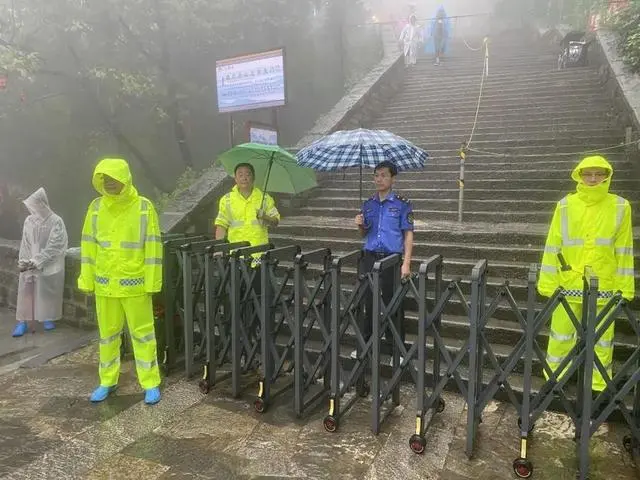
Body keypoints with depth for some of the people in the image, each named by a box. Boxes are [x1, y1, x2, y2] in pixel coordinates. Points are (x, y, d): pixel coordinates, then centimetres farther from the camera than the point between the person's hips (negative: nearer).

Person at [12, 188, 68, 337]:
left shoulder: (56, 221, -10)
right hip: (30, 264, 4)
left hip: (49, 266, -4)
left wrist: (35, 262, -17)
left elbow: (53, 247, -14)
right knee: (25, 290, -2)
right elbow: (25, 244, 7)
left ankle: (48, 318, 18)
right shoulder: (28, 221, 4)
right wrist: (23, 262, -7)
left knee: (48, 292, 2)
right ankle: (22, 321, 3)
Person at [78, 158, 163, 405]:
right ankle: (108, 381, 32)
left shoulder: (144, 207, -8)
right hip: (104, 284, 4)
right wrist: (87, 280, 5)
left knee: (142, 333, 5)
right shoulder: (96, 207, 2)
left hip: (135, 283, -3)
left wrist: (152, 282, -9)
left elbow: (153, 247, -7)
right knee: (107, 334, 16)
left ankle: (151, 383, 16)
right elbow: (88, 245, 6)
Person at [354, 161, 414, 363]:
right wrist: (360, 225, -6)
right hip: (370, 258, 4)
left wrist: (406, 263, -13)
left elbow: (408, 234, -5)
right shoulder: (368, 204, 10)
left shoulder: (401, 203, -2)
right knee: (367, 302, 10)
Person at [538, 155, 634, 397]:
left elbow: (623, 249, 3)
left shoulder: (619, 206, 0)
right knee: (561, 334, 11)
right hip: (568, 283, 0)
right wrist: (547, 281, -2)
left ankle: (600, 384, 28)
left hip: (604, 285, 1)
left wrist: (625, 286, 2)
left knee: (602, 337, 12)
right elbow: (553, 245, 0)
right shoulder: (566, 205, -2)